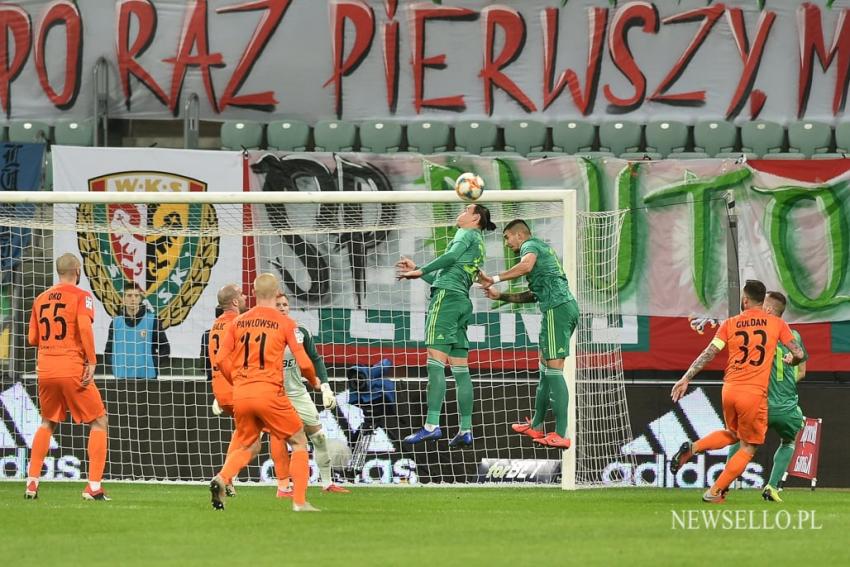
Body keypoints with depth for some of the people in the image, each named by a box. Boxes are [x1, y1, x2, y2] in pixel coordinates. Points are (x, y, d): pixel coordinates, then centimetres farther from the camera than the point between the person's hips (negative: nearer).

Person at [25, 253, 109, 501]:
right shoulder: (81, 296, -5)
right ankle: (94, 486, -4)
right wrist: (91, 361, -17)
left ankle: (32, 482, 14)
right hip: (73, 370, -5)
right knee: (99, 423, 6)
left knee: (47, 424, 23)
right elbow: (84, 327, -21)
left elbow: (32, 339, 14)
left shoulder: (41, 299, 11)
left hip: (45, 371, 5)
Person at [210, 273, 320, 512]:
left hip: (241, 394, 4)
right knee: (299, 441, 10)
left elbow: (221, 360, 6)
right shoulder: (285, 323, -2)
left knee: (245, 445, 20)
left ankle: (222, 478, -9)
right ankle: (299, 501, 0)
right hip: (269, 392, -4)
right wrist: (314, 382, 16)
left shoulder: (238, 322, 8)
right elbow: (303, 362, -5)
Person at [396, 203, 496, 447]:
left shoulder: (468, 234, 4)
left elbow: (452, 256, -15)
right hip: (463, 302, 10)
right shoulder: (478, 246, 29)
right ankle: (466, 429, 3)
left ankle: (432, 424, -26)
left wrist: (420, 270, -10)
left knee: (436, 362, -16)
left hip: (446, 297, -10)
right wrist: (418, 270, 32)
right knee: (460, 368, 7)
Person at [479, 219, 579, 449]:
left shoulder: (530, 245, 0)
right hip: (567, 305, 10)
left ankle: (562, 434, -18)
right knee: (545, 368, 16)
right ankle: (536, 425, 23)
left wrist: (494, 279, -20)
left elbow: (526, 265, -26)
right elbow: (534, 295, 34)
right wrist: (501, 296, 30)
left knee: (553, 369, -12)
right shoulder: (543, 249, 30)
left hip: (556, 309, -10)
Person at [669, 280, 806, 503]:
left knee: (733, 433, 29)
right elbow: (799, 355, 4)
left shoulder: (730, 324, 7)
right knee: (748, 448, 11)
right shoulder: (777, 323, 3)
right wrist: (790, 360, 26)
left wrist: (686, 379, 3)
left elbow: (708, 354, 1)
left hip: (729, 389, 3)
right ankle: (714, 492, 5)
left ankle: (692, 448, 7)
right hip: (754, 393, -3)